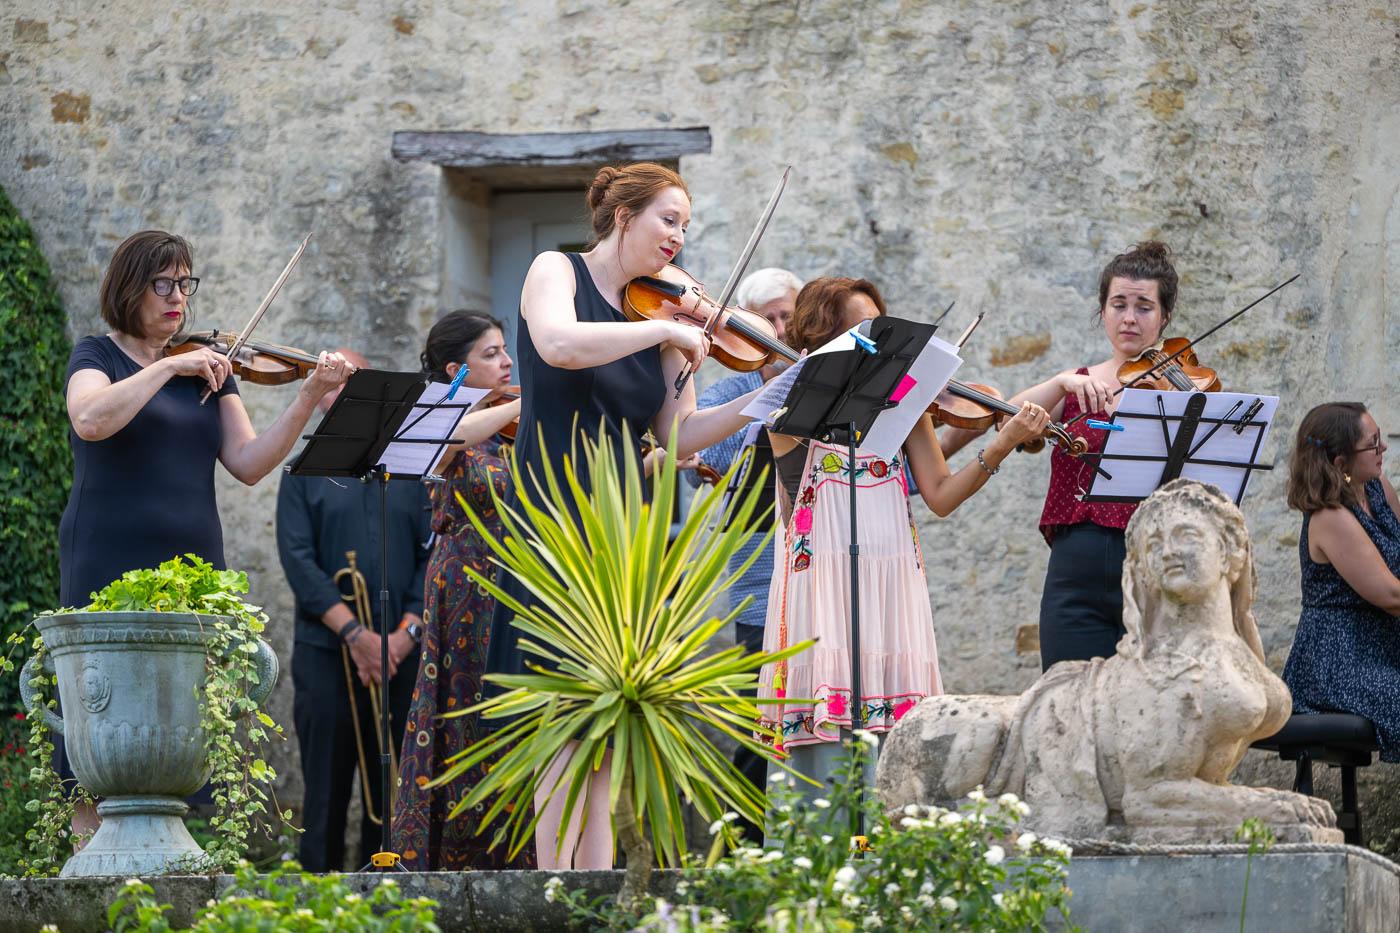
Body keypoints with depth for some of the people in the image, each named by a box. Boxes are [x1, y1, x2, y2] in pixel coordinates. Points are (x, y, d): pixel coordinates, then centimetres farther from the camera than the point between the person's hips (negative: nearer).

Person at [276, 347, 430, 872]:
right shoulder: (304, 474, 7)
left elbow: (431, 555, 7)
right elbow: (298, 559, -4)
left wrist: (408, 631, -8)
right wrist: (355, 632, -15)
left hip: (400, 654, 2)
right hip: (326, 653, -2)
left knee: (392, 792, 2)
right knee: (326, 791, -3)